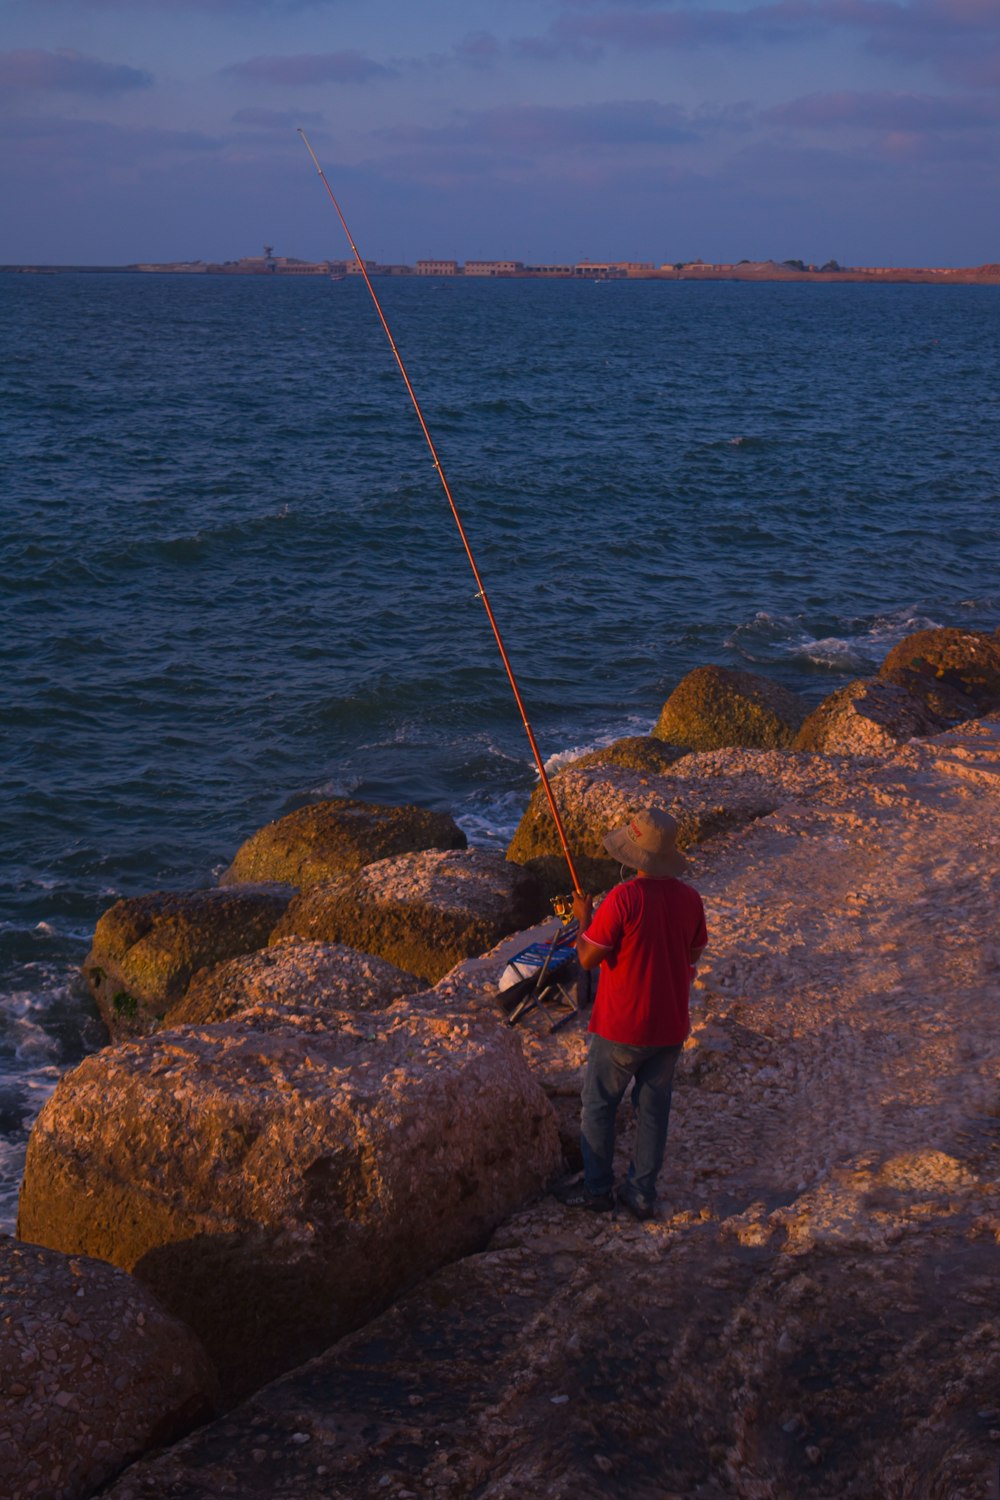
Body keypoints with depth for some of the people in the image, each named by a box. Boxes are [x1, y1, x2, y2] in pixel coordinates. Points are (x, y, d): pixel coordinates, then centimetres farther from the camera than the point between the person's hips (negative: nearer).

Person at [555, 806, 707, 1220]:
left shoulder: (623, 899, -23)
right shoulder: (690, 898, -5)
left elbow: (587, 958, -17)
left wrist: (583, 918, -1)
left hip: (622, 1027, -5)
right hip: (670, 1026, 5)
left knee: (598, 1105, 14)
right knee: (653, 1108, 16)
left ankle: (597, 1189, 24)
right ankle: (642, 1194, 23)